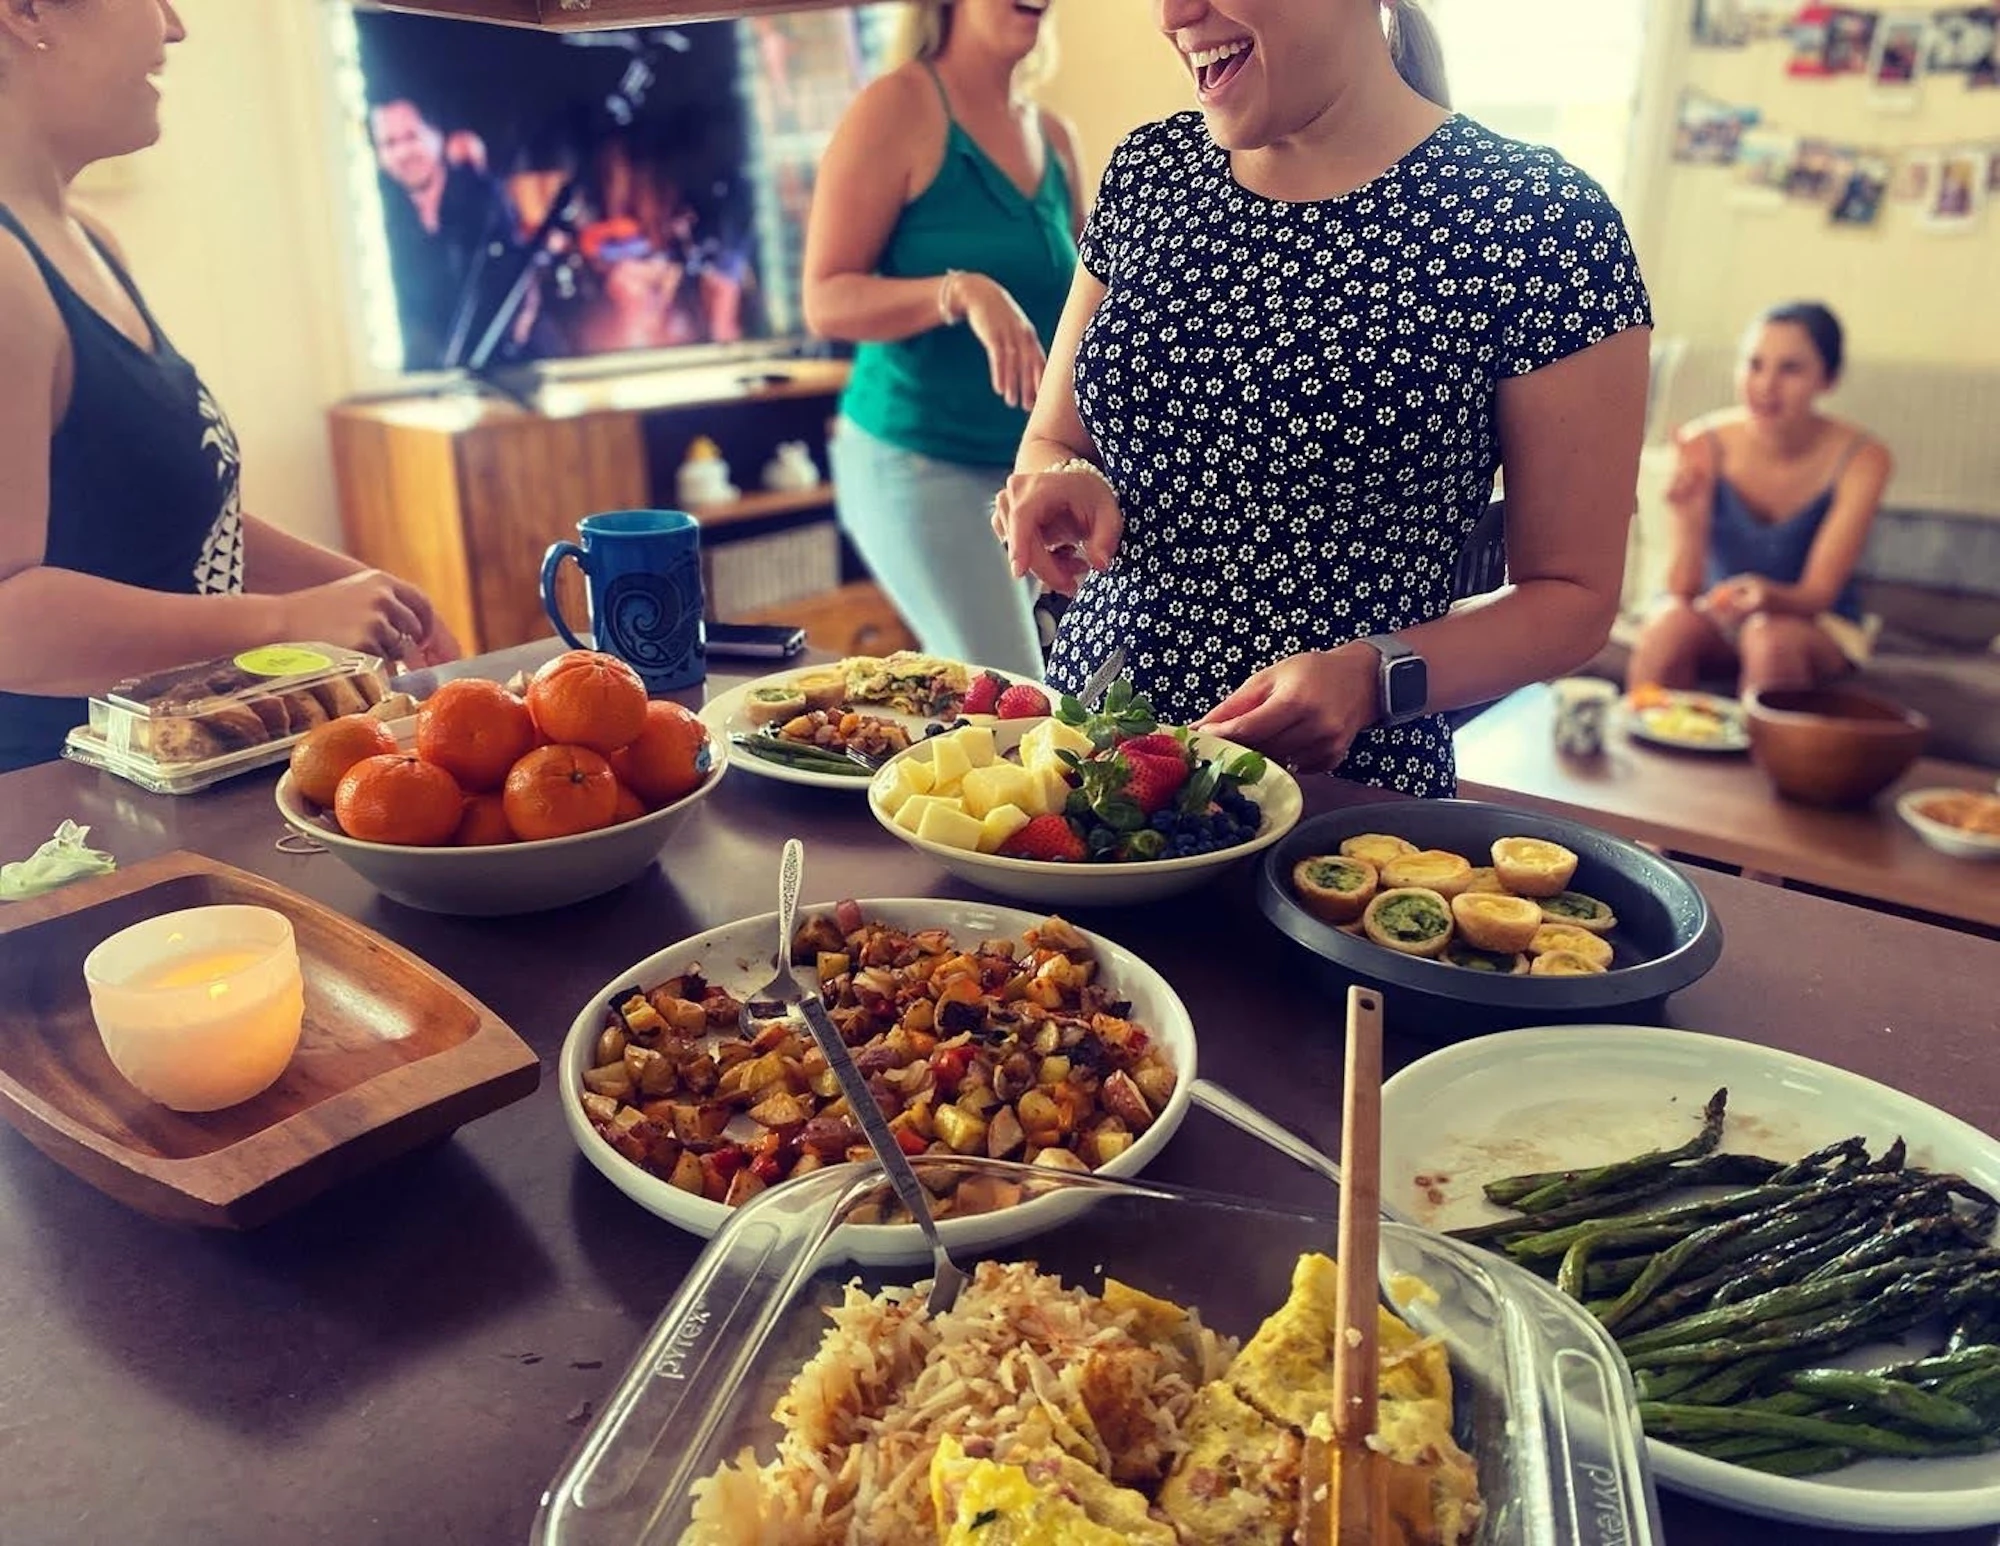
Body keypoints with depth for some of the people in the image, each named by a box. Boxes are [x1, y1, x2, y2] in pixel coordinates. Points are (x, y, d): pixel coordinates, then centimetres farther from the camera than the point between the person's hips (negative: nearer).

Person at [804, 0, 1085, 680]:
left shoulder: (1054, 137, 11)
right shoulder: (899, 108, -8)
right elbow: (826, 301, -14)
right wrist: (961, 292, -28)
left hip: (1026, 467, 6)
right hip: (918, 463, -6)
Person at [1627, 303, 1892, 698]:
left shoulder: (1861, 459, -16)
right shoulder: (1704, 443, -15)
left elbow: (1818, 594, -18)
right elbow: (1684, 590, -17)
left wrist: (1767, 596, -41)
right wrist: (1691, 523, -37)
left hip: (1817, 626, 0)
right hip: (1715, 615, 0)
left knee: (1771, 636, -33)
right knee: (1668, 624, -32)